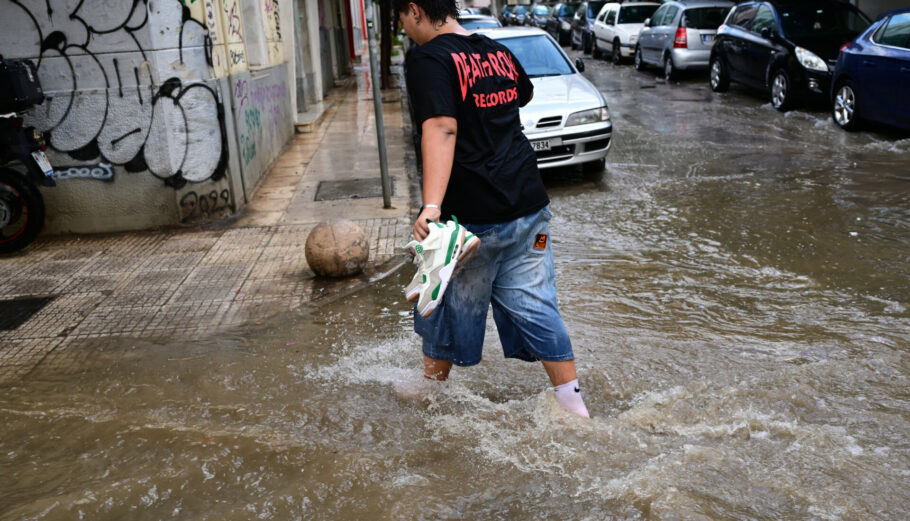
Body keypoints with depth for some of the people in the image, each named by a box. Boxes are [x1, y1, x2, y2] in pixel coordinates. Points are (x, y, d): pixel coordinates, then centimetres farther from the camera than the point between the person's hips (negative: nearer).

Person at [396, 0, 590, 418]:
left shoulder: (428, 59, -11)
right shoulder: (498, 52, 12)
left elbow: (441, 129, -27)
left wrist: (431, 206, -37)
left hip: (474, 215, -6)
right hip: (530, 205, 6)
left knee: (450, 307, 14)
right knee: (534, 305, 12)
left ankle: (430, 389, 36)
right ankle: (574, 406, 16)